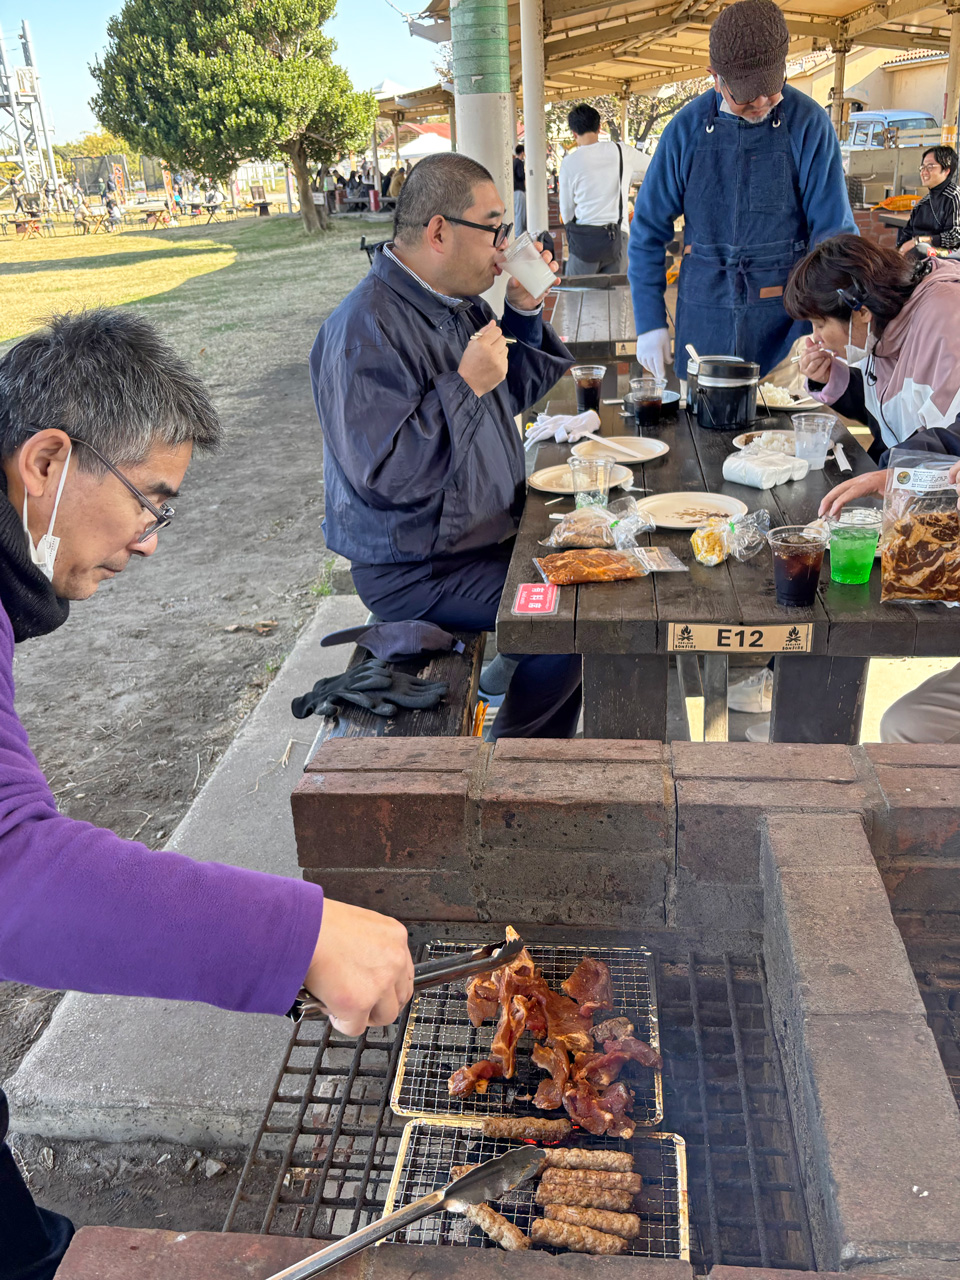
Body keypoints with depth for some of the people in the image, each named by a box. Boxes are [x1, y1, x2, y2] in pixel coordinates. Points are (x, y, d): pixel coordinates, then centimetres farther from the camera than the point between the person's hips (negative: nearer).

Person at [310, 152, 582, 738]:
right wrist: (466, 384, -27)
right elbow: (383, 472, -30)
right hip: (416, 572, -10)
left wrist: (525, 312, 5)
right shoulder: (366, 329, -22)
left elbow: (511, 396, 20)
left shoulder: (460, 303, 9)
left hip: (490, 535, 10)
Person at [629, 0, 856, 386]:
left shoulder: (809, 124, -4)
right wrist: (650, 322, -1)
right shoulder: (687, 128, 0)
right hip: (704, 321, 1)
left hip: (784, 320, -1)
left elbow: (834, 231, -4)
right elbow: (648, 230, 5)